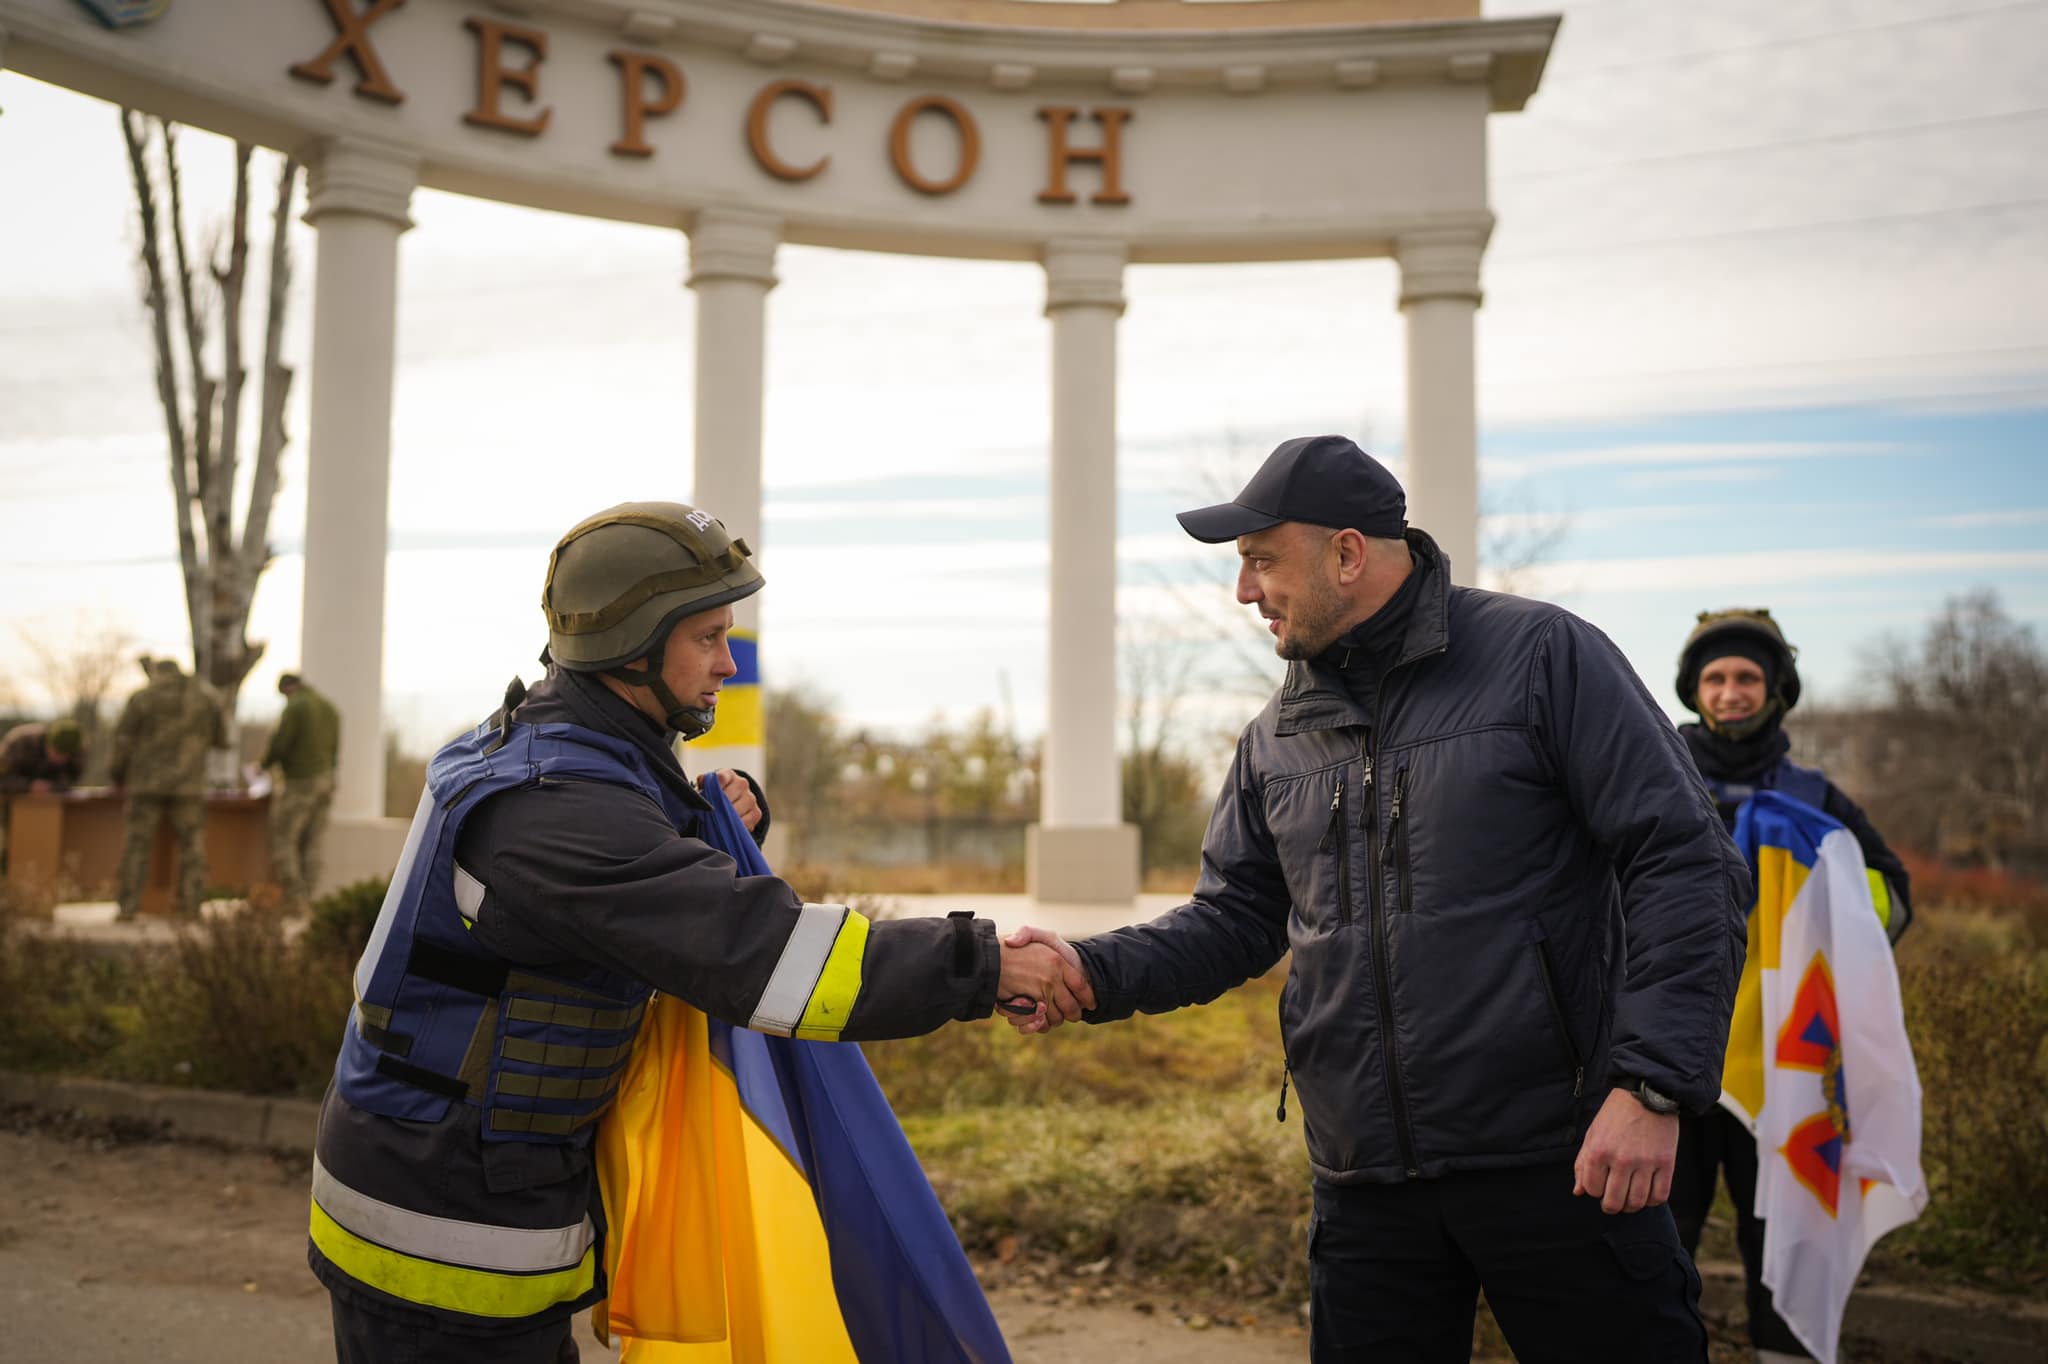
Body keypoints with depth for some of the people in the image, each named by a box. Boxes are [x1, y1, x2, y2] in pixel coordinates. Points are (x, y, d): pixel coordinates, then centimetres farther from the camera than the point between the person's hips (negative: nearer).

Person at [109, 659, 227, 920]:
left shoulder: (142, 698, -1)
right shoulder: (207, 697, 4)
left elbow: (123, 739, -1)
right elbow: (220, 739, 12)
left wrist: (118, 772, 14)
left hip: (148, 781, -1)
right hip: (187, 784, 1)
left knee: (137, 844, 4)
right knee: (191, 846, 5)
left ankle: (128, 909, 0)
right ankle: (190, 908, -1)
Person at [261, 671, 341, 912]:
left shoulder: (295, 706, -11)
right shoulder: (330, 708, 12)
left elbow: (278, 744, -13)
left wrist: (264, 763, 6)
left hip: (300, 783, -8)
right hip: (325, 781, 8)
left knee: (283, 840, -1)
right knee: (311, 844, 9)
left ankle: (296, 898, -5)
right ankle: (307, 898, 7)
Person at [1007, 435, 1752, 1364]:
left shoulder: (1541, 656, -7)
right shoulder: (1277, 738, 9)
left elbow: (1687, 867, -9)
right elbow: (1235, 917, 14)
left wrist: (1652, 1085, -16)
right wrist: (1095, 972, -4)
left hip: (1555, 1164, -4)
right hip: (1365, 1181, 5)